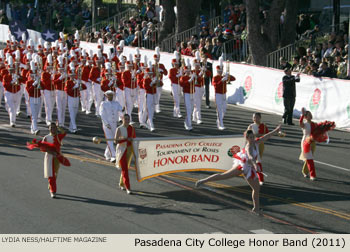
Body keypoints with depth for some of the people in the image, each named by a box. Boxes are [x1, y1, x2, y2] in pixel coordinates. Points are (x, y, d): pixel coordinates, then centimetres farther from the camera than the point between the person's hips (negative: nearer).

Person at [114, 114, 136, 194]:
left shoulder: (132, 128, 5)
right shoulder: (119, 129, -10)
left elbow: (134, 138, 18)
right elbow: (116, 141, -16)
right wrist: (126, 139, -26)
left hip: (129, 150, 5)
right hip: (122, 150, -5)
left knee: (126, 168, 14)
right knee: (124, 169, -8)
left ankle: (121, 184, 33)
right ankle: (127, 188, -9)